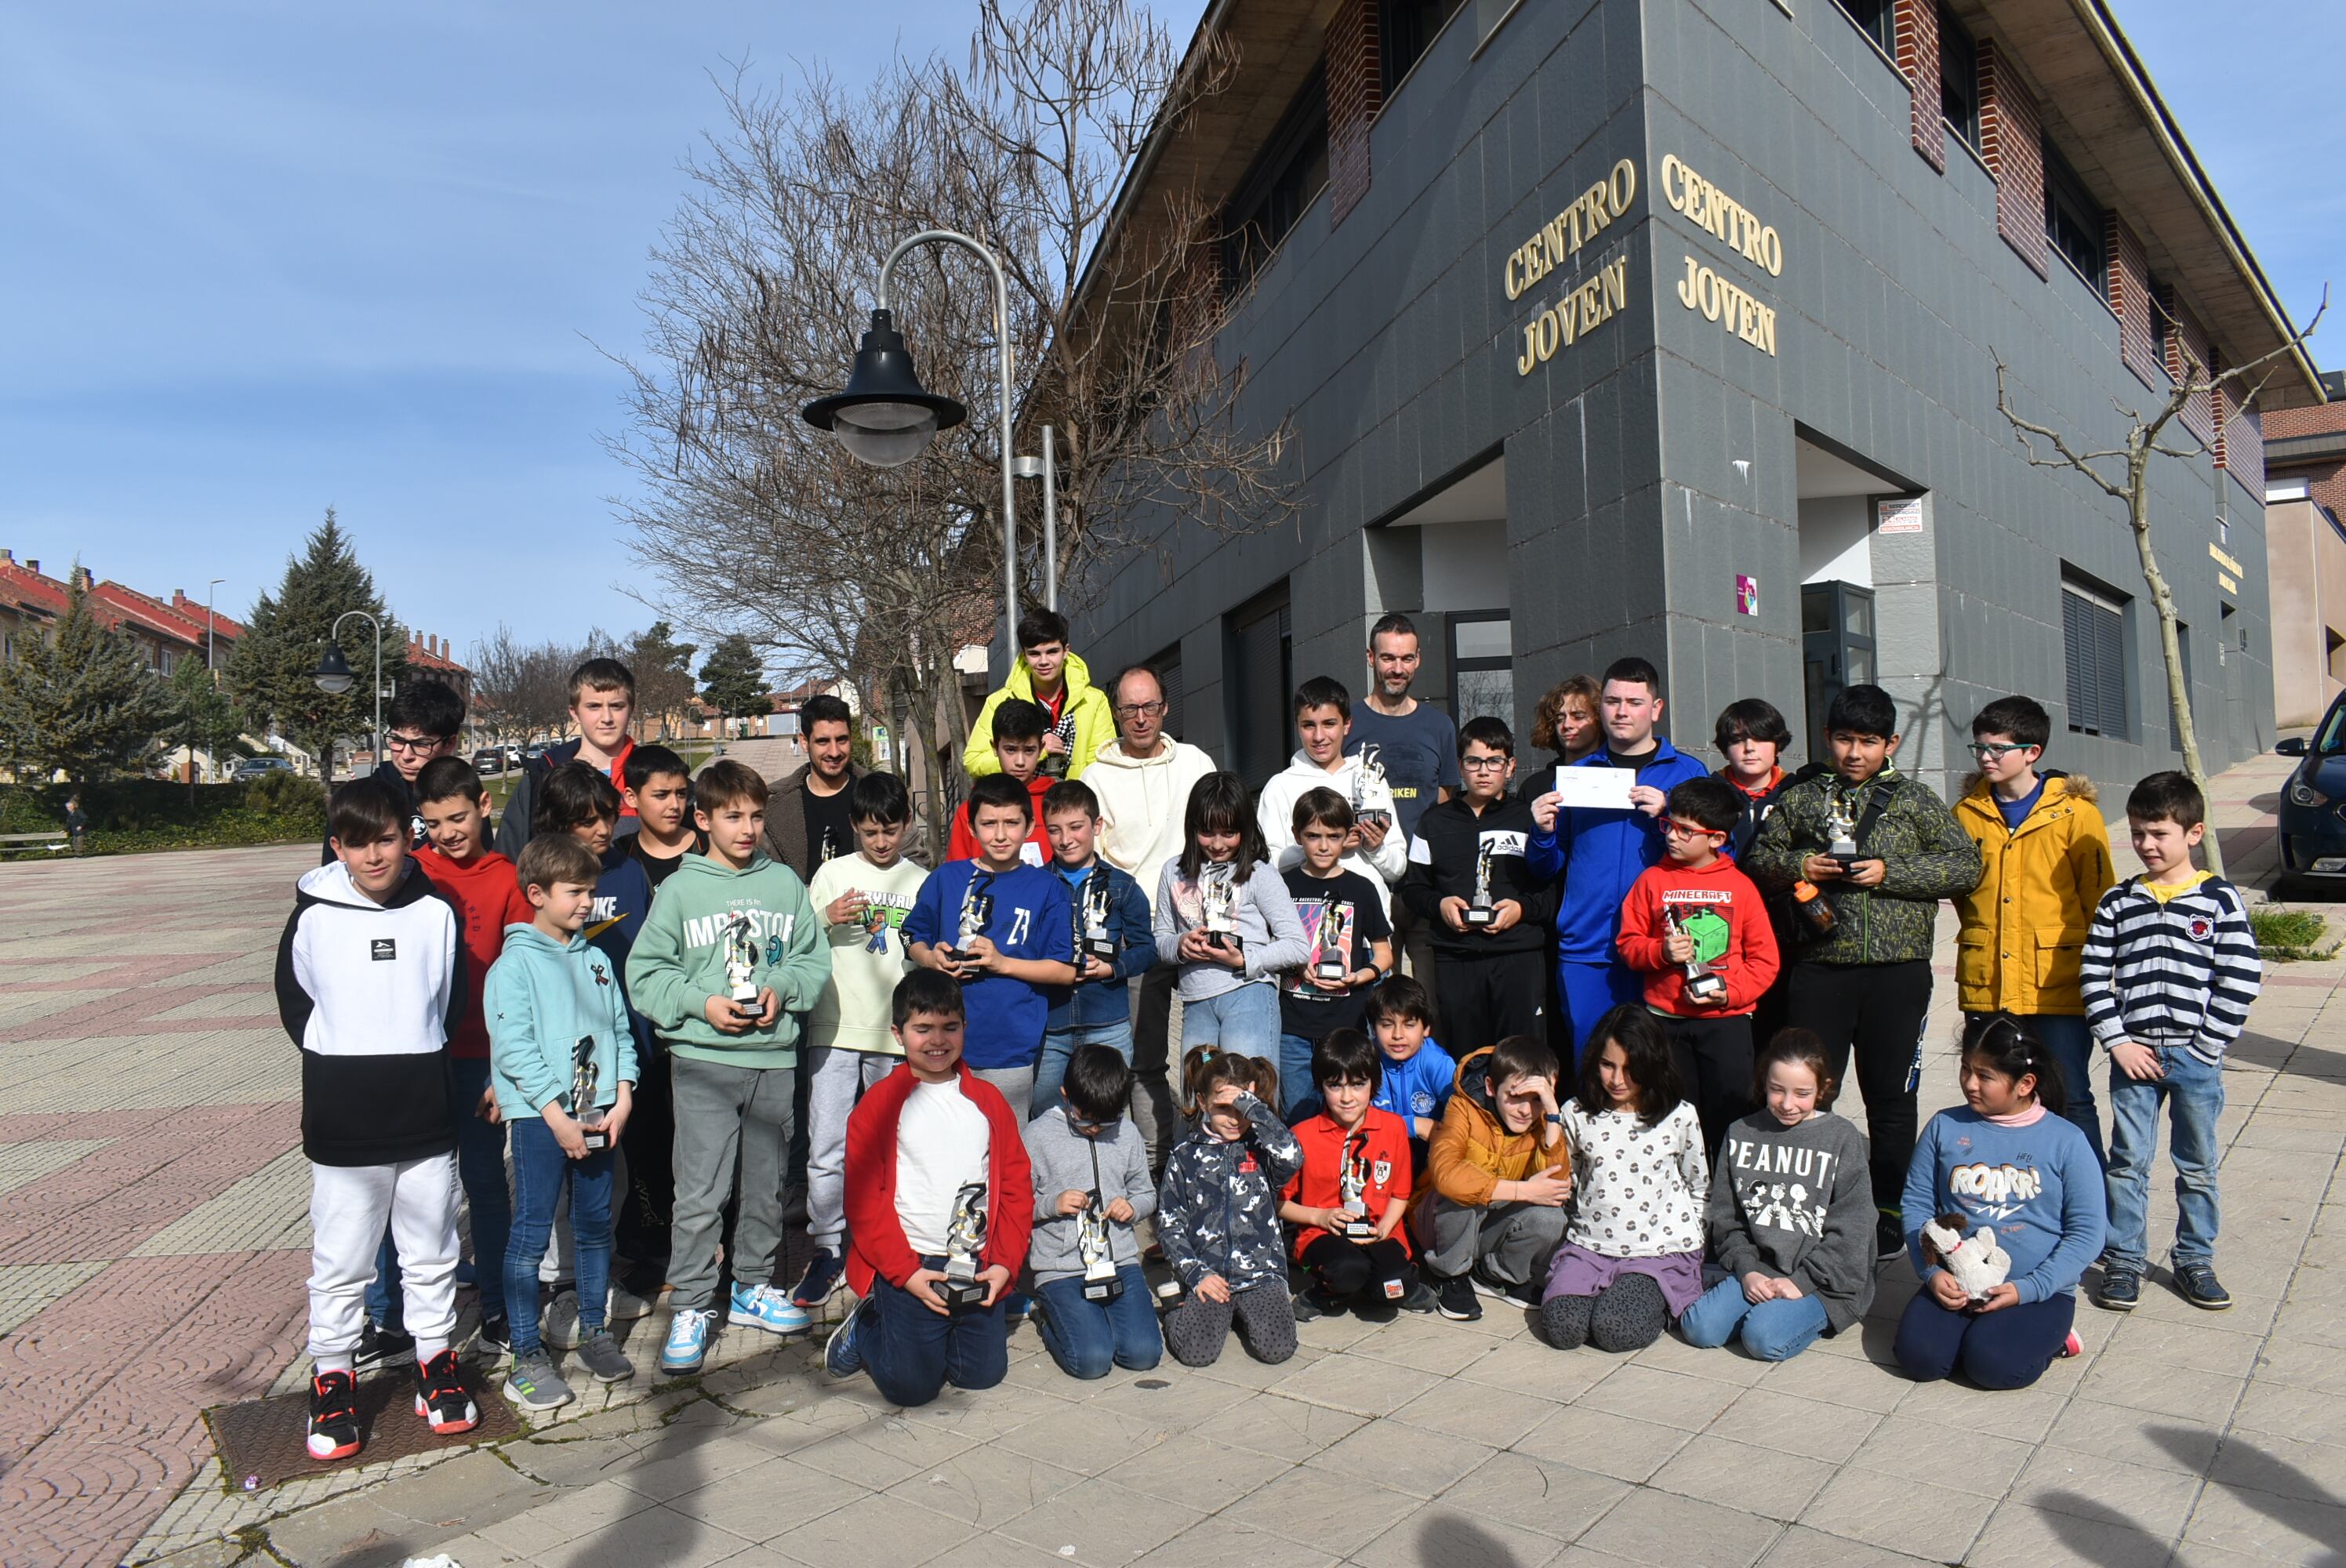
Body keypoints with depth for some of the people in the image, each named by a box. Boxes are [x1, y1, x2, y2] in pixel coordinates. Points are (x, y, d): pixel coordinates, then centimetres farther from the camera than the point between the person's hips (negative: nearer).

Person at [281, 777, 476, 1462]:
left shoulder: (438, 912, -1)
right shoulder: (314, 917, -4)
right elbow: (294, 1005, 8)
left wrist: (415, 1065, 11)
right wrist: (342, 1068, 7)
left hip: (427, 1118, 1)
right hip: (342, 1125, -1)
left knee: (431, 1253, 13)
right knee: (340, 1263, 8)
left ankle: (436, 1361, 28)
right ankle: (332, 1375, 25)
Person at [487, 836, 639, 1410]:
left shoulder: (596, 960, 11)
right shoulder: (514, 964, -7)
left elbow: (620, 1029, 12)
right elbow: (515, 1049, -13)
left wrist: (623, 1098, 0)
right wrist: (559, 1115, -16)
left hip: (598, 1115, 5)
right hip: (540, 1116, -5)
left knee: (596, 1226, 12)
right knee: (532, 1233, 0)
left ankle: (594, 1333, 27)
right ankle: (527, 1356, 10)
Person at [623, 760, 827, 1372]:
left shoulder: (785, 883, 6)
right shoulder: (680, 889, 0)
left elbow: (814, 960, 8)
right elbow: (644, 972, -2)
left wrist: (781, 991, -10)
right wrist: (701, 1004, -13)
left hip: (774, 1056, 3)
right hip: (702, 1058, -3)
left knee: (766, 1185, 14)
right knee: (701, 1192, -4)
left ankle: (753, 1287, 32)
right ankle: (691, 1308, 10)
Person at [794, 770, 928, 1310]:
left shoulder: (921, 882, 9)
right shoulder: (833, 873, 8)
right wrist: (828, 919, -9)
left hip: (896, 1034, 0)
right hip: (835, 1028, 0)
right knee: (826, 1149, -3)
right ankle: (827, 1249, 12)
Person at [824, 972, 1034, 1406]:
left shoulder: (988, 1101, 8)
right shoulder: (879, 1104, -3)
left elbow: (1017, 1186, 8)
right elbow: (863, 1199, -7)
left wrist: (1005, 1263, -3)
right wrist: (906, 1272, -13)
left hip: (978, 1269, 4)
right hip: (907, 1267, -4)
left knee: (983, 1374, 3)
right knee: (911, 1387, -8)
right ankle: (865, 1329, 21)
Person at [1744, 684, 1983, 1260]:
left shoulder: (1914, 800, 6)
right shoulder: (1800, 797, 10)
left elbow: (1967, 864, 2)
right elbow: (1757, 858, 15)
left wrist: (1889, 873, -10)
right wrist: (1800, 867, -5)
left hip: (1897, 969, -1)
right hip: (1819, 968, 1)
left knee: (1891, 1099, 7)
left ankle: (1891, 1217, 21)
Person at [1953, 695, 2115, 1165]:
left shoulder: (2075, 812, -4)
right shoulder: (1967, 812, 7)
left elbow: (2098, 897, 1)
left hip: (2058, 986, -4)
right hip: (1986, 987, 4)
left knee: (2070, 1100, 2)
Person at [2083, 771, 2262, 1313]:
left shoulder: (2221, 900, -3)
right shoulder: (2117, 902, 2)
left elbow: (2241, 982, -6)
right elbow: (2094, 977, 2)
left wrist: (2204, 1050, -9)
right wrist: (2118, 1042, -6)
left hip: (2196, 1057, -1)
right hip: (2133, 1054, 1)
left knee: (2197, 1167, 12)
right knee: (2128, 1163, 7)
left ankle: (2195, 1262, 27)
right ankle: (2124, 1260, 18)